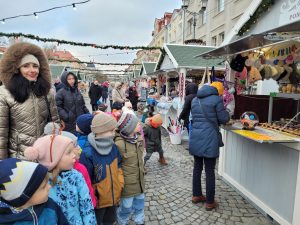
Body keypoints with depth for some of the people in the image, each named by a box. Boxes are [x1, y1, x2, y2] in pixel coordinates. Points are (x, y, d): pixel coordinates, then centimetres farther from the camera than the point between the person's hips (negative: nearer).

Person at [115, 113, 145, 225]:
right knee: (126, 207, 15)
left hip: (139, 180, 6)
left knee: (140, 204, 25)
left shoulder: (139, 138, -5)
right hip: (127, 183, -6)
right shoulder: (119, 144, -28)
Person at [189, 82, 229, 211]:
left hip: (195, 138, 6)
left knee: (197, 167, 17)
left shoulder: (195, 100, 13)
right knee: (210, 171, 5)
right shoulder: (216, 99, -7)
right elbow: (224, 119, -4)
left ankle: (196, 195, 31)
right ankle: (210, 202, 17)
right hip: (209, 139, -6)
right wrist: (225, 113, 18)